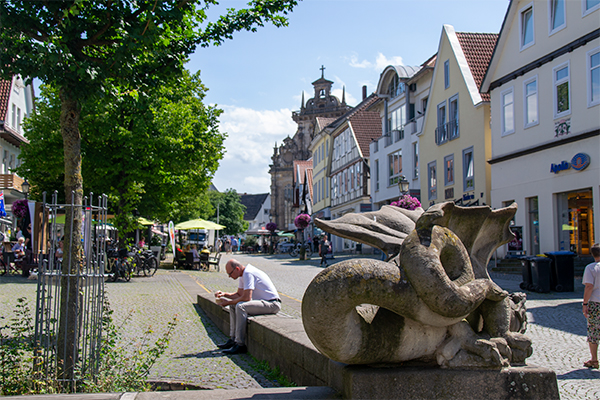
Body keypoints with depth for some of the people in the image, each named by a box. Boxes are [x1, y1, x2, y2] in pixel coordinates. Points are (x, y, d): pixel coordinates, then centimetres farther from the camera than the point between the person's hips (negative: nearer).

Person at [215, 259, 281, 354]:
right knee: (233, 306, 11)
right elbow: (239, 294, 20)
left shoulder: (248, 273, -19)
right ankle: (233, 339, 9)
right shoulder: (244, 274, 11)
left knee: (240, 306, -27)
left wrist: (228, 302, -13)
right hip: (264, 302, 11)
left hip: (272, 304, -11)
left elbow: (246, 297, -25)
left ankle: (240, 345, -23)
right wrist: (224, 294, 6)